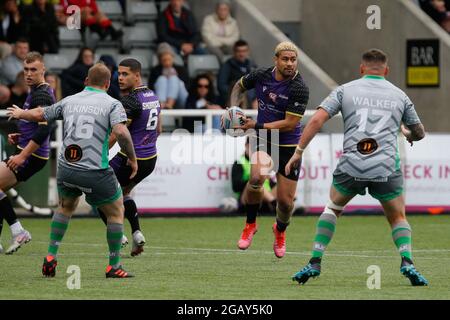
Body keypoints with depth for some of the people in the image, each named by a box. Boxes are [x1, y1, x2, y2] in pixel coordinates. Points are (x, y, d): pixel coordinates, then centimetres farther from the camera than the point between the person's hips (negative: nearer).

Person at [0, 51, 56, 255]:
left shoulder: (42, 94, -16)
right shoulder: (36, 91, 16)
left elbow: (44, 129, -26)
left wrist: (22, 156, -27)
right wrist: (19, 137, 12)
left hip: (32, 155, -10)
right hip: (28, 152, 10)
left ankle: (18, 231, -13)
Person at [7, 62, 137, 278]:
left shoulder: (69, 101, 10)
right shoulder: (112, 104, -3)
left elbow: (39, 115, 20)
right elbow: (121, 133, -19)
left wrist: (20, 114, 41)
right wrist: (132, 159, -5)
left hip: (66, 169, 5)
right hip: (96, 171, -5)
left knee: (65, 207, 31)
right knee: (116, 212, 15)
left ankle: (50, 257, 23)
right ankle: (114, 267, 13)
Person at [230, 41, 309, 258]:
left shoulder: (299, 89, -20)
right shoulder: (261, 76, -6)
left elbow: (290, 124, -21)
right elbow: (239, 86, 16)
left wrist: (257, 125, -21)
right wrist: (233, 108, -1)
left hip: (288, 145, -2)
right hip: (262, 141, 2)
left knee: (285, 200, 2)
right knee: (257, 177, -29)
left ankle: (280, 230, 38)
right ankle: (250, 224, -6)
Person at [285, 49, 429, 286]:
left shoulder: (345, 90, 10)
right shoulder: (399, 95, 15)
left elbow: (317, 120, -1)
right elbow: (419, 133, 26)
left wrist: (298, 152, 4)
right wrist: (407, 134, 50)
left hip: (351, 166, 0)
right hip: (387, 167, 0)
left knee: (333, 208, 26)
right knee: (398, 218, 19)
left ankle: (314, 263, 14)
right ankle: (407, 262, -7)